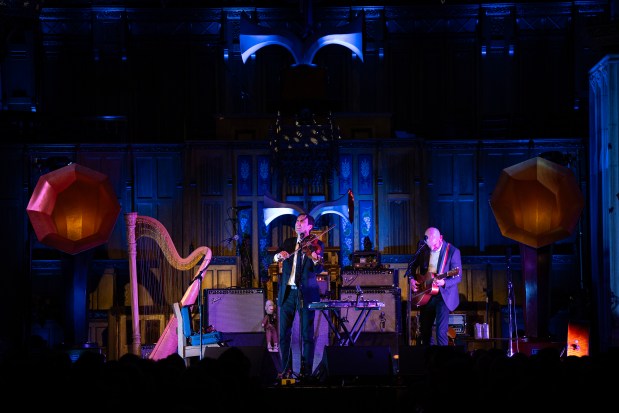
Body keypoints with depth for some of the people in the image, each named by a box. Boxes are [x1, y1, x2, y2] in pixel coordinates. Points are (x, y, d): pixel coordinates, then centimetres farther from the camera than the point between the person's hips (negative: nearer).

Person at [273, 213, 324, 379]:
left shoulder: (316, 245, 1)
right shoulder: (288, 242, 13)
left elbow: (318, 270, -13)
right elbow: (275, 257, 0)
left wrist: (316, 259, -36)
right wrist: (280, 255, -23)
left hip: (306, 293, -3)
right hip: (287, 292, 3)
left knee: (307, 334, -2)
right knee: (284, 333, 4)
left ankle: (306, 370, 2)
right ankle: (286, 369, 12)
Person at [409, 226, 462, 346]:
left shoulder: (452, 251, -13)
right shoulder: (423, 248, 2)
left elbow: (458, 277, -14)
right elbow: (413, 266, 18)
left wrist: (444, 283, -31)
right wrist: (412, 279, 1)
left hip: (443, 295, -5)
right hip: (425, 295, 5)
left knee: (441, 331, -15)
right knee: (424, 330, 12)